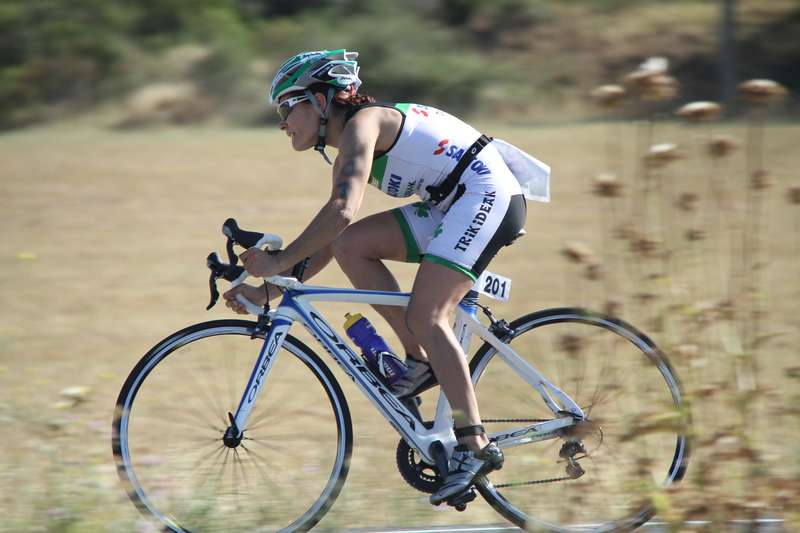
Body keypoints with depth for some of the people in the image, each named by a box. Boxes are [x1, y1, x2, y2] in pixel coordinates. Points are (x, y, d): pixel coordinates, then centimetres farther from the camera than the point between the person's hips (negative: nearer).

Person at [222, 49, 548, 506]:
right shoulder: (348, 145, 16)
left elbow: (341, 212, -28)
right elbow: (329, 241, 18)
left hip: (487, 195, -10)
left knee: (426, 315, -20)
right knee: (349, 246, -3)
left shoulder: (362, 123, -13)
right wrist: (268, 292, 12)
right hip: (452, 203, 10)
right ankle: (422, 361, -1)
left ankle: (476, 446, -20)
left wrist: (280, 262, -23)